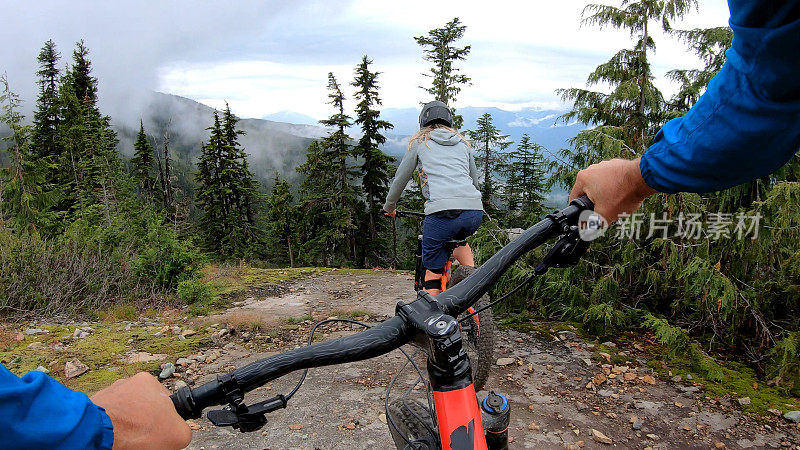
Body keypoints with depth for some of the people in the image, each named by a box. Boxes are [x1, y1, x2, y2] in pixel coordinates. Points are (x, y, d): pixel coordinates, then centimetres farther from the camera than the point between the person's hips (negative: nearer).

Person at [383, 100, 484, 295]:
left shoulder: (419, 142, 17)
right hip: (475, 212, 4)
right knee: (459, 238, 36)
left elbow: (400, 179, 23)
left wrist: (389, 207, 39)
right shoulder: (463, 143, 27)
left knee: (433, 274, 7)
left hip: (442, 212, -4)